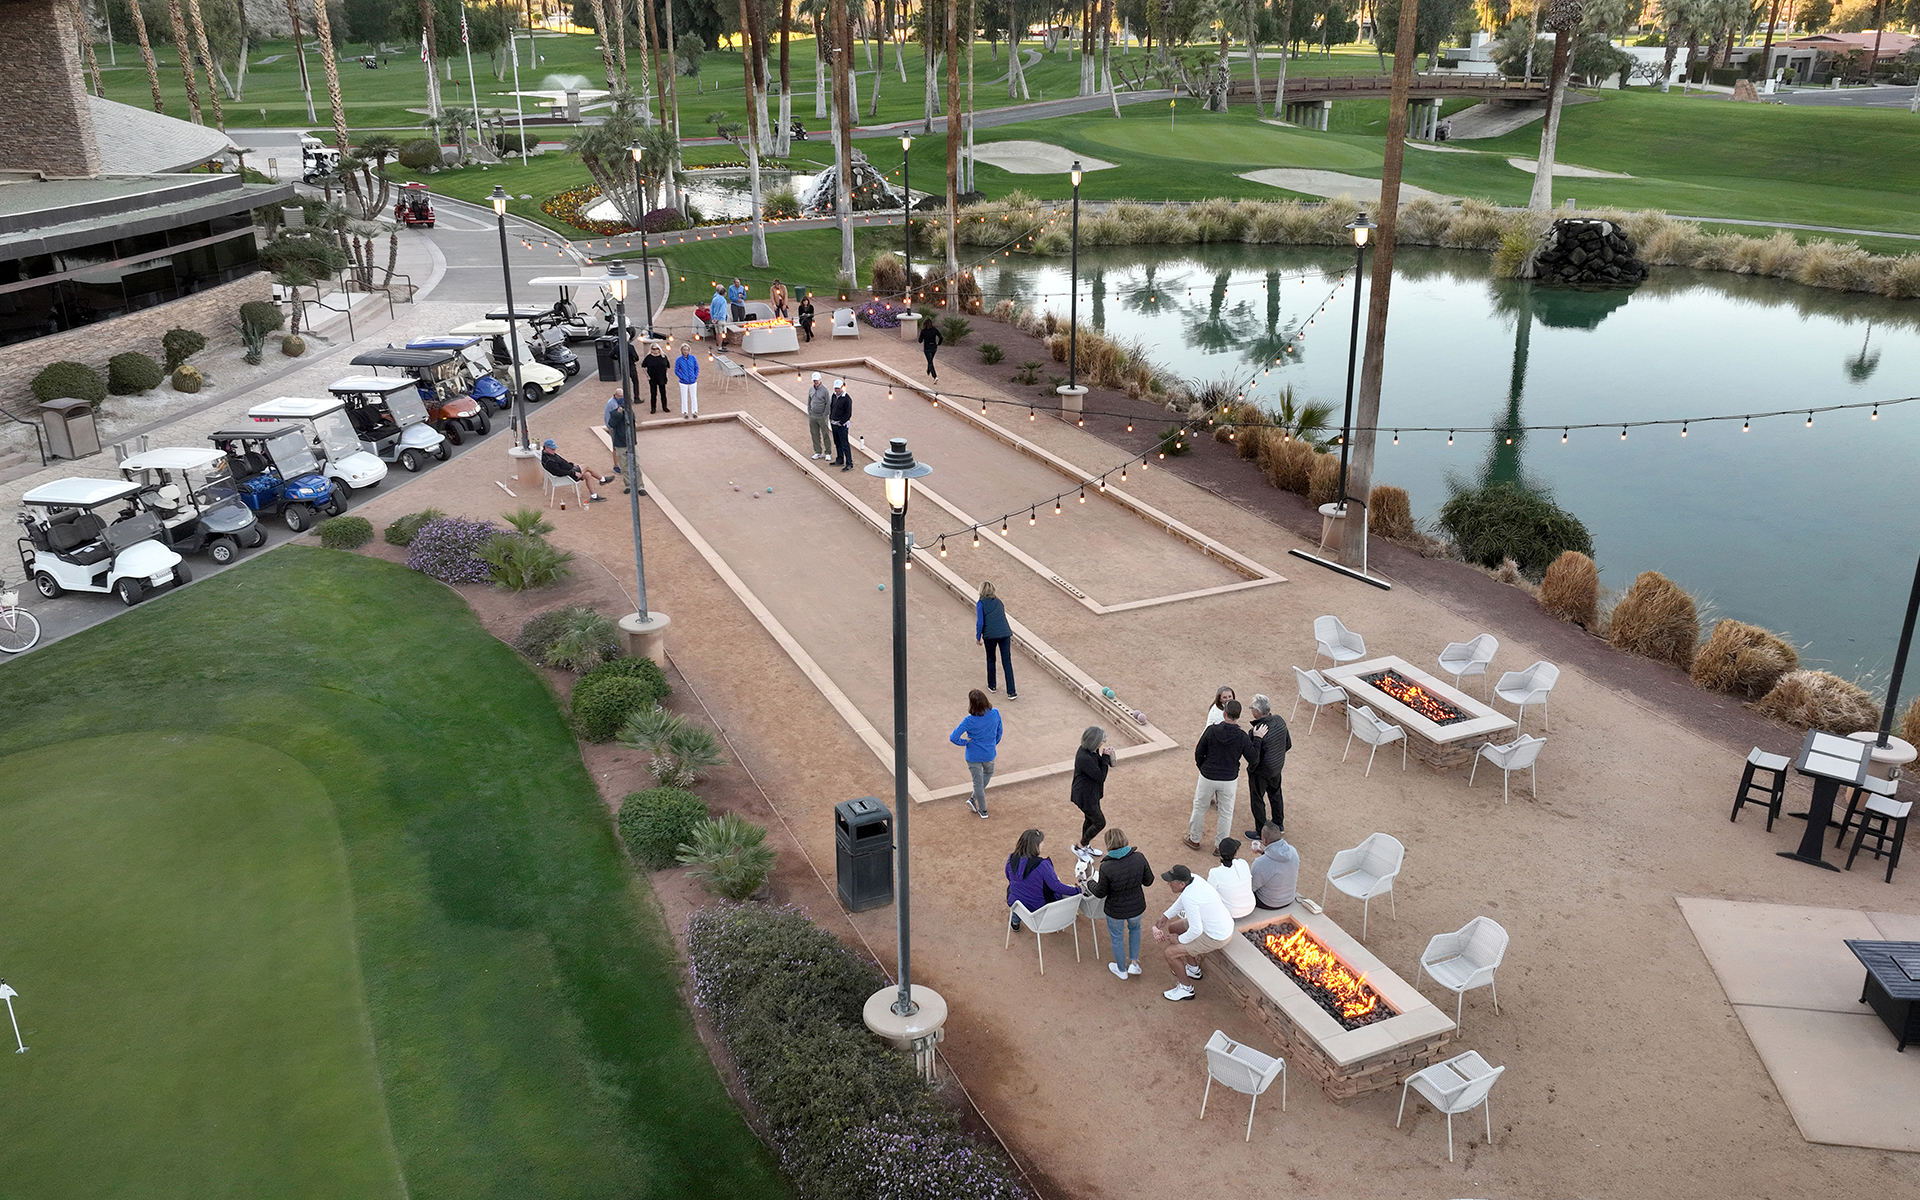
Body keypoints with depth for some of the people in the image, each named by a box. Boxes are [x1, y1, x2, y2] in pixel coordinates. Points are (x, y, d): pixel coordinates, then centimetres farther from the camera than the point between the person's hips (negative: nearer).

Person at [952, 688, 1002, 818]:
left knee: (978, 782, 16)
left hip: (974, 755, -3)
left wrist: (965, 742, -10)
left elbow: (953, 738, -28)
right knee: (988, 773, 34)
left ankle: (983, 810, 30)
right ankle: (973, 799, 35)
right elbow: (999, 731, 1)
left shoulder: (969, 720, -27)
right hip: (989, 753, 3)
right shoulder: (995, 713, -16)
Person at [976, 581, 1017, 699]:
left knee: (991, 660, 21)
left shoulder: (981, 603, 2)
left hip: (990, 635, -3)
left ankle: (992, 686, 32)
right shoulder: (998, 602, 17)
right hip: (1005, 633, 3)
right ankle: (1011, 692, -1)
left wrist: (978, 637, 6)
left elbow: (980, 622, -5)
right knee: (1007, 662, 2)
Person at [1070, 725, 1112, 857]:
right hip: (1085, 796, -9)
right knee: (1100, 823, 6)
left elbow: (1096, 766, 6)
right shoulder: (1084, 758, -35)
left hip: (1092, 793, 9)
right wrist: (1105, 757, -24)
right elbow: (1101, 776, -27)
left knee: (1090, 820, 26)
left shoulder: (1090, 751, -5)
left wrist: (1104, 756, -12)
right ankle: (1079, 846, 24)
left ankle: (1086, 846, 46)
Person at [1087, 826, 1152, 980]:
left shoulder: (1106, 868, -30)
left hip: (1116, 911, -3)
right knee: (1135, 928, 36)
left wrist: (1090, 883, 6)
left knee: (1116, 938, 25)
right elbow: (1148, 881, -8)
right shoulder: (1139, 858, -23)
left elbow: (1100, 893, -15)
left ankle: (1122, 971, 46)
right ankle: (1134, 963, 41)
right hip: (1136, 907, 3)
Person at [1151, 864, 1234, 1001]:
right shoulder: (1193, 878, -8)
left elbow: (1196, 930, -30)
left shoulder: (1189, 898, -34)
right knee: (1172, 927, 22)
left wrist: (1180, 939, -12)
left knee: (1170, 953, -7)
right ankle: (1193, 969, 38)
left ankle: (1186, 988, 16)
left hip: (1216, 938, -9)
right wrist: (1166, 916, 10)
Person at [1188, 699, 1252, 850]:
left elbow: (1199, 753, -6)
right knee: (1226, 814, 17)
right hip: (1229, 780, 0)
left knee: (1199, 808, 20)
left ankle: (1194, 839, 35)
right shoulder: (1242, 737, -16)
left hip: (1208, 777, 0)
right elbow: (1252, 759, -7)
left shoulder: (1211, 730, -16)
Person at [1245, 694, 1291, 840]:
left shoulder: (1255, 731, -34)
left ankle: (1261, 833, 27)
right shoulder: (1279, 720, -12)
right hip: (1278, 766, 7)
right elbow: (1288, 745, 1)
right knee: (1275, 793, 28)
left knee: (1257, 800, 13)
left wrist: (1256, 738, -30)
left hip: (1261, 771, -7)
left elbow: (1253, 758, -31)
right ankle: (1279, 824, 48)